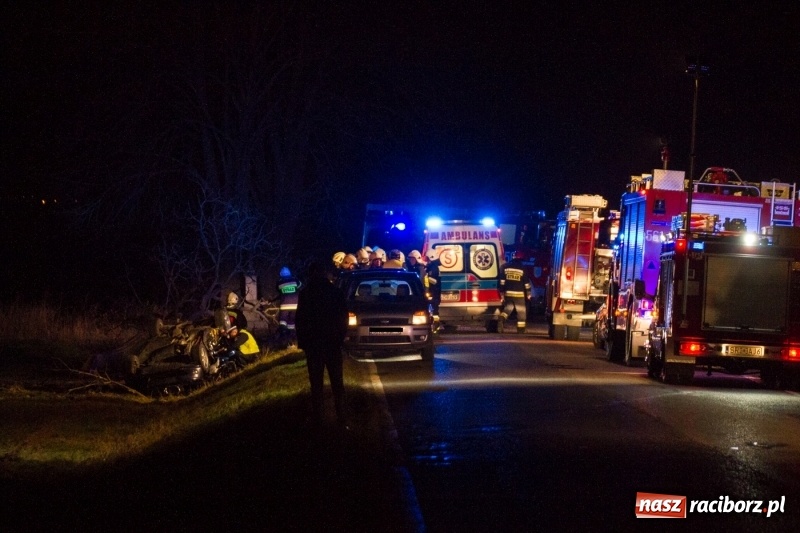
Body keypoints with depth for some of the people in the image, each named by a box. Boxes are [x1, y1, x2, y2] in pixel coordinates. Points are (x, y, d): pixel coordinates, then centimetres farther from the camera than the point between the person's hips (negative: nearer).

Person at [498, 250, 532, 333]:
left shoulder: (505, 267, 3)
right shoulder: (522, 269, -7)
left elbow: (501, 281, 4)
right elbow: (526, 283, -4)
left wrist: (501, 292, 12)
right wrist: (528, 293, 6)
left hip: (508, 293, 3)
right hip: (519, 294, -3)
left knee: (507, 308, 17)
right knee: (521, 312, 7)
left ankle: (501, 320, -12)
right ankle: (521, 330, 6)